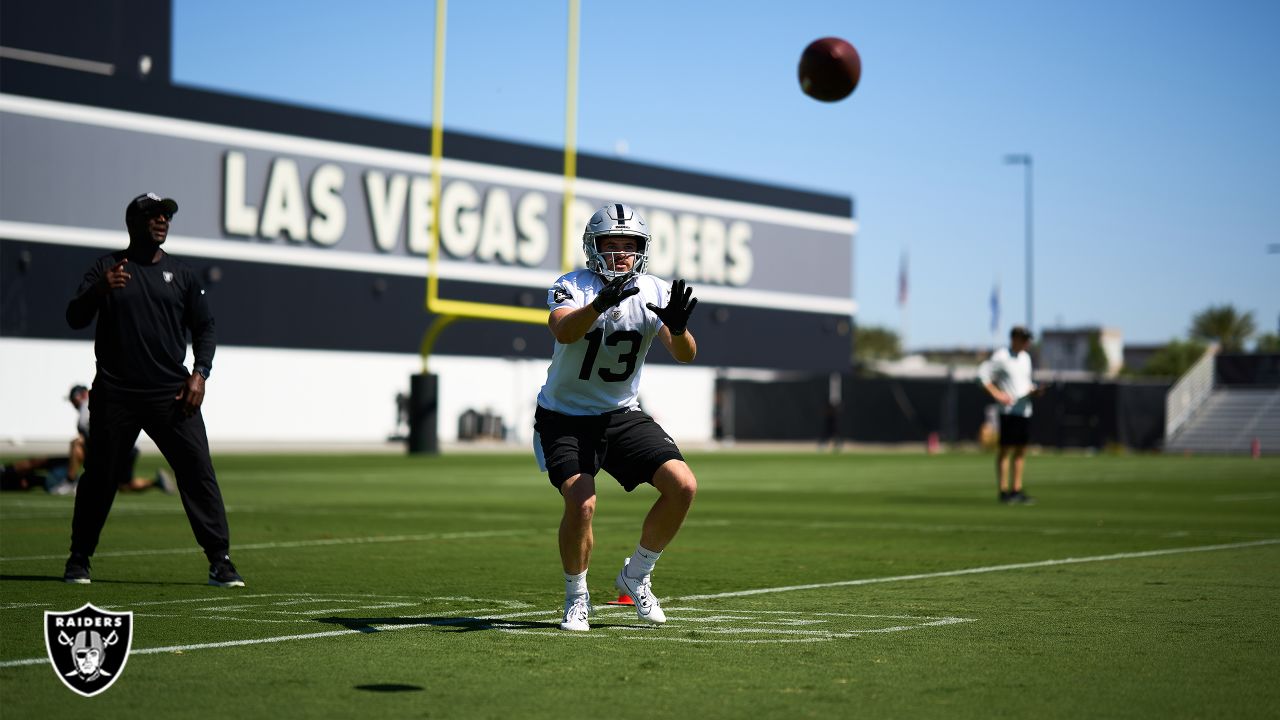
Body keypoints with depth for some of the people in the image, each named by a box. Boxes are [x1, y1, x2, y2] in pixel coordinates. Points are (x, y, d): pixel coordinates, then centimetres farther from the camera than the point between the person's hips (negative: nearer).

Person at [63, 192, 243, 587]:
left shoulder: (180, 274, 12)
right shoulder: (106, 267, 6)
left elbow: (204, 327, 15)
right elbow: (74, 318, -3)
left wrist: (199, 372, 0)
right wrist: (100, 289, -22)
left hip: (172, 394, 1)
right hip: (115, 394, -1)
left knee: (198, 470, -7)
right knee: (100, 475, 3)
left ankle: (220, 561, -6)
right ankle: (79, 559, 18)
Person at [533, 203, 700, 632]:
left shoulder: (653, 293, -4)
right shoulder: (573, 286, -15)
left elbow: (684, 355, -15)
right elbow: (563, 330, -38)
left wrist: (678, 327, -38)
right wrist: (601, 303, -56)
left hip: (622, 415, 4)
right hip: (565, 417, -4)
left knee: (683, 486, -13)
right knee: (582, 503, -24)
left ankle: (636, 576, 9)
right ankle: (576, 598, 2)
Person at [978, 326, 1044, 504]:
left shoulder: (1025, 357, 16)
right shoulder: (1001, 356, -8)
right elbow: (982, 373, -12)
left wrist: (1034, 391, 5)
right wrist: (996, 394, -16)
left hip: (1025, 409, 8)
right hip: (1009, 410, -8)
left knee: (1021, 450, 8)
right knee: (1005, 449, -5)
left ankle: (1017, 490, 13)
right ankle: (1003, 491, -3)